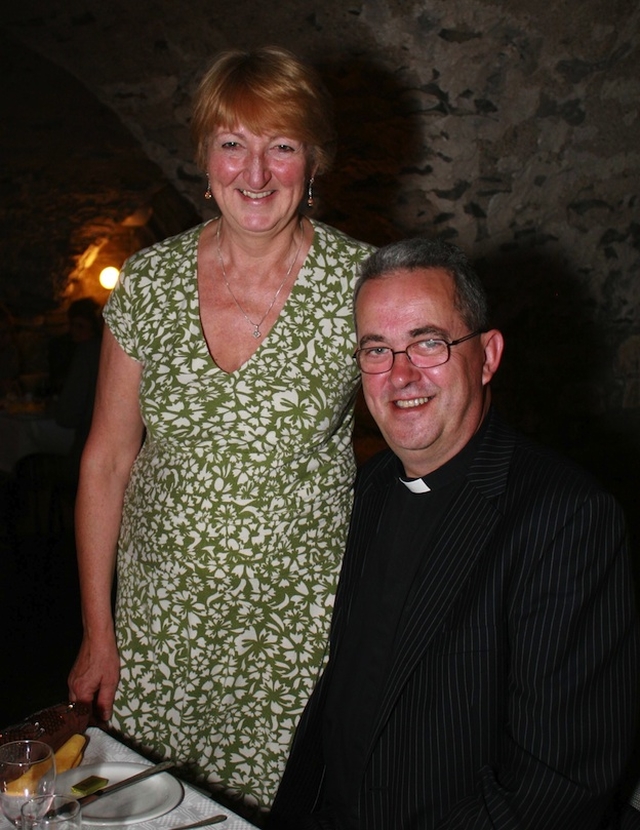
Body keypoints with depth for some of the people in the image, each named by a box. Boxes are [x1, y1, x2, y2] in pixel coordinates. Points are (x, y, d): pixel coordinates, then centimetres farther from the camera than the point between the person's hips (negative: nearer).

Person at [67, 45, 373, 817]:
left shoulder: (362, 283, -13)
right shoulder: (149, 282, -5)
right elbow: (106, 461, 1)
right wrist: (97, 634, 4)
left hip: (302, 617, -2)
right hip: (162, 608, 3)